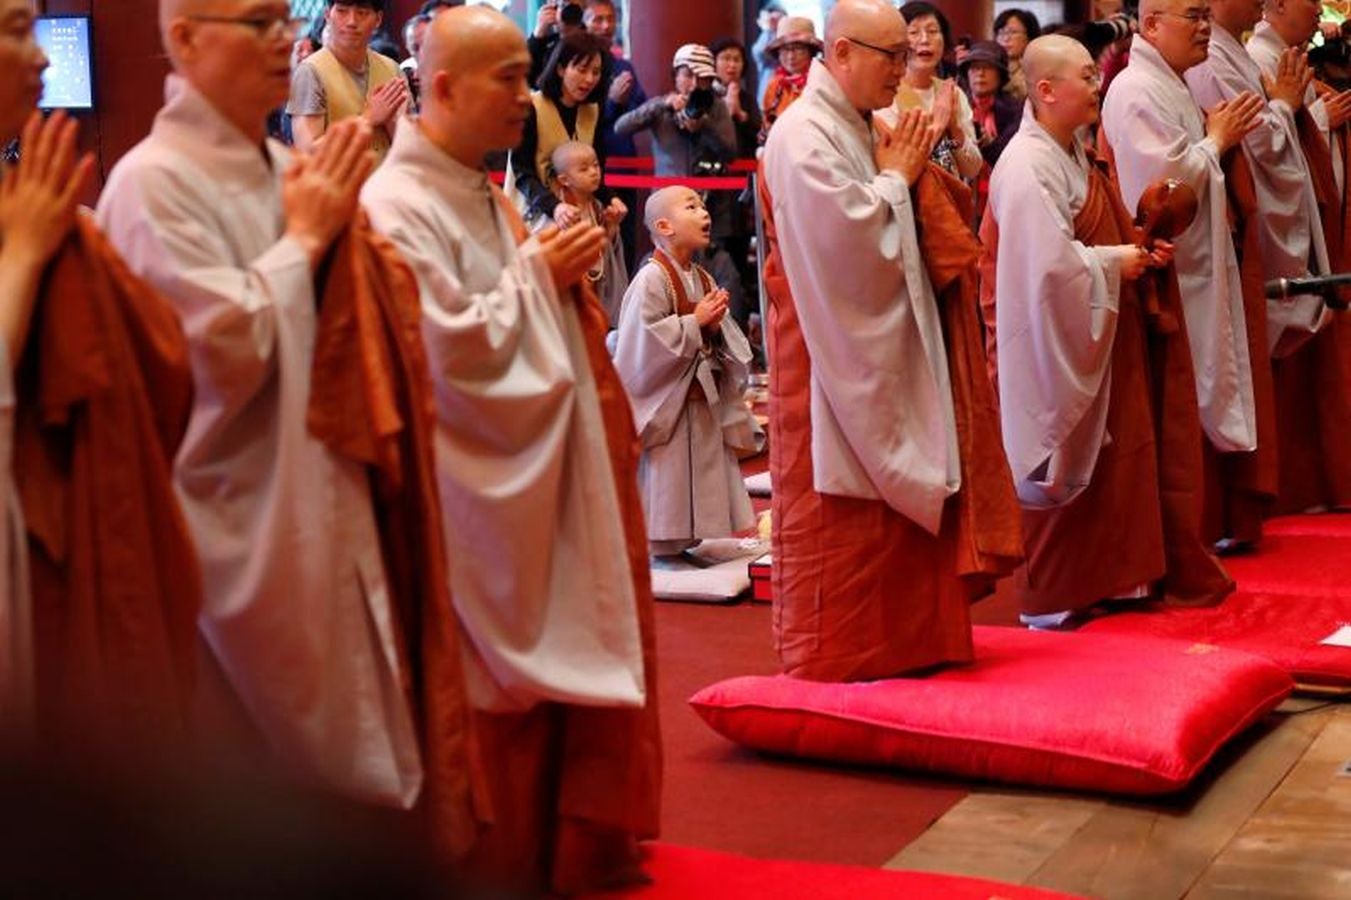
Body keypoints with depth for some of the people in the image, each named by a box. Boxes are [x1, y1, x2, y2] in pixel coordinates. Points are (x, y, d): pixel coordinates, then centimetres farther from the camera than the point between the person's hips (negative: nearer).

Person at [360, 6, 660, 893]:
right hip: (474, 493, -9)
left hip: (538, 475, 9)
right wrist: (537, 274, -14)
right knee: (492, 687, 1)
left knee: (557, 655, 15)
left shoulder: (484, 197, 11)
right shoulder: (398, 207, -17)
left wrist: (562, 275, 1)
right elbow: (452, 350, -24)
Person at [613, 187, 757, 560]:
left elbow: (731, 347, 16)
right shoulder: (651, 279, -14)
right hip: (667, 404, -7)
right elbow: (644, 341, -22)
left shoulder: (704, 280, 11)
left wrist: (717, 326, -6)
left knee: (702, 492, 10)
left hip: (706, 401, 8)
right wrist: (695, 323, -16)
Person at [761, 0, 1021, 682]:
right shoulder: (803, 135, -15)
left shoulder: (864, 132, 12)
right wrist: (897, 178, -9)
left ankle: (894, 641, 20)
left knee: (895, 501, 12)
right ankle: (834, 654, 8)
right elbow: (847, 234, -23)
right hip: (836, 356, -9)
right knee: (840, 513, -2)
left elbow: (905, 236, 16)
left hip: (887, 347, 9)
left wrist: (907, 173, -1)